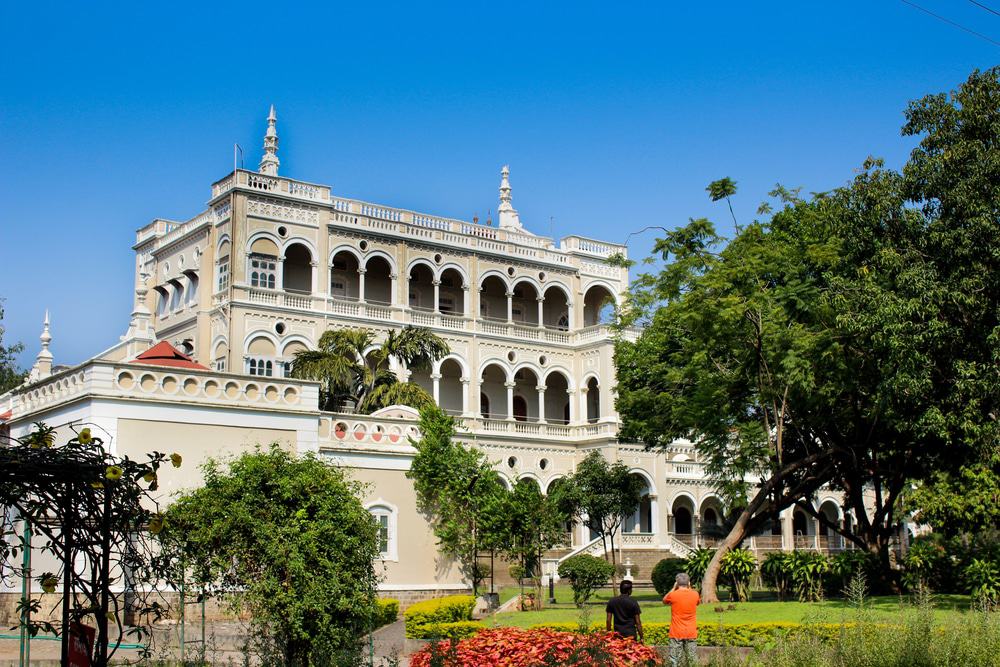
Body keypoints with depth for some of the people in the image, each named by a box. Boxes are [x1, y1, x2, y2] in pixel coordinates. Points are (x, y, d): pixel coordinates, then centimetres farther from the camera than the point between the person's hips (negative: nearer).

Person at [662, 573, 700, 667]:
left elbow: (664, 600, 12)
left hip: (676, 634, -2)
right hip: (691, 633, 2)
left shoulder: (673, 595, -10)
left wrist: (674, 588, 11)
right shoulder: (695, 595, -3)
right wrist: (689, 588, 16)